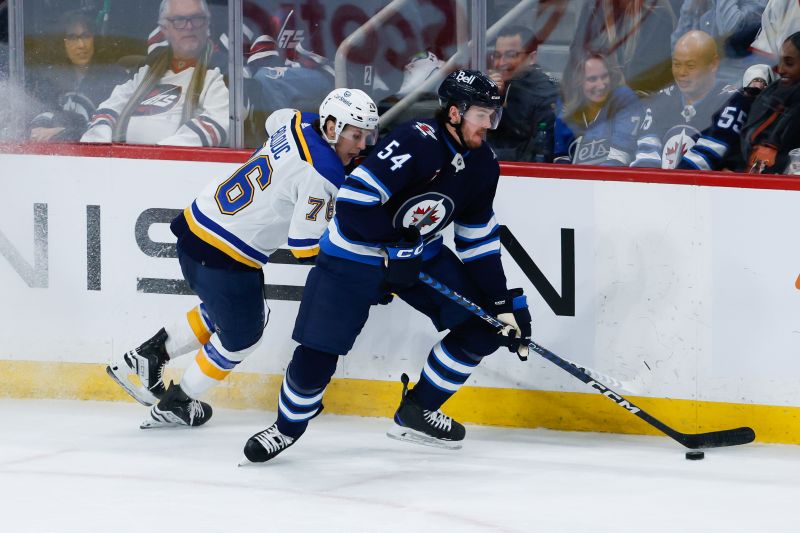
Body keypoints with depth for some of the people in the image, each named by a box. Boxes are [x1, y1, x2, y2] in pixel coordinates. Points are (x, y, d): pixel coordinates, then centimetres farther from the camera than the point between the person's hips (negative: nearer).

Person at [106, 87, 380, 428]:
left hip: (197, 225, 8)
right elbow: (306, 246, -19)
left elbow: (275, 120, 30)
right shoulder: (323, 173, -22)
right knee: (242, 335, 16)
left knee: (225, 310, 30)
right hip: (223, 259, -8)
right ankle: (174, 405, 30)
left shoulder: (299, 122, 2)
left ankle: (145, 358, 30)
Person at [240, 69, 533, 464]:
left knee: (486, 325, -3)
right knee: (316, 356, -11)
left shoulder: (482, 165, -2)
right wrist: (397, 247, -23)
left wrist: (505, 303, 1)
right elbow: (353, 201, -31)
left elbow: (478, 241, 6)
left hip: (420, 254, 7)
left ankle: (416, 411, 12)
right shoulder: (416, 143, -27)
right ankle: (288, 427, 19)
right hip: (353, 255, -7)